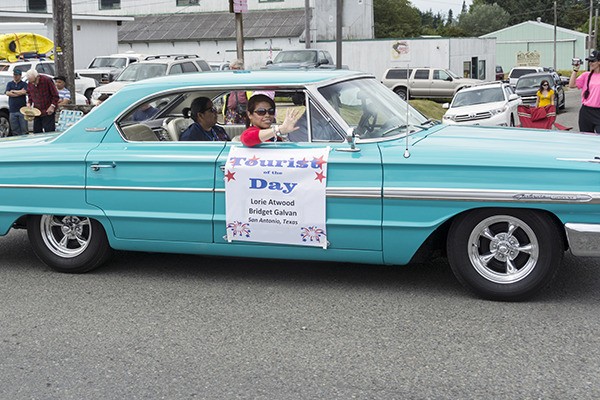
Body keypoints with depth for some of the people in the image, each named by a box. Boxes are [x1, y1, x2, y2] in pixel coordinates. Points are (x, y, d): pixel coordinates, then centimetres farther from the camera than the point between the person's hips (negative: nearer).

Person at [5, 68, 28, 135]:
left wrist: (13, 91, -1)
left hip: (22, 109, -3)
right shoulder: (9, 84, 15)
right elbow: (7, 93, 0)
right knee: (15, 129, 3)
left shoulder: (24, 84, 8)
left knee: (24, 128, -5)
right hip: (12, 110, 3)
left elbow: (24, 92, -11)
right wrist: (19, 93, -5)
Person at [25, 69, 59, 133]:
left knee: (49, 132, -8)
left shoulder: (47, 80, -12)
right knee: (36, 132, 6)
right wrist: (29, 103, 1)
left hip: (48, 112, -5)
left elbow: (55, 95, -8)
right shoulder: (29, 84, 4)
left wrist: (52, 106, -17)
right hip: (37, 112, 5)